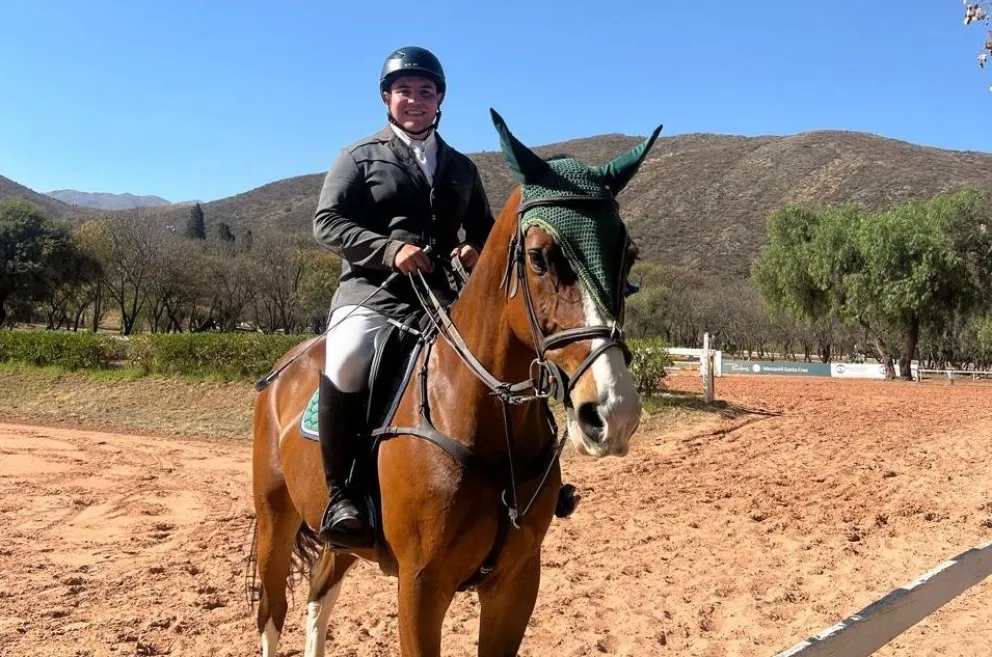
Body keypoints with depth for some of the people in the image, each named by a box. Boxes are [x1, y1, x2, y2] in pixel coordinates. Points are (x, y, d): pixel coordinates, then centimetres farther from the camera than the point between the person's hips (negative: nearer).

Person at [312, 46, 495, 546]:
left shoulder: (461, 167, 20)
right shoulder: (360, 157, 9)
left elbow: (485, 230, 26)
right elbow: (326, 223, -2)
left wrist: (477, 252, 0)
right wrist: (390, 249, -17)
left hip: (444, 297, 4)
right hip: (373, 292, -4)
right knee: (347, 361, -34)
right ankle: (340, 495, -22)